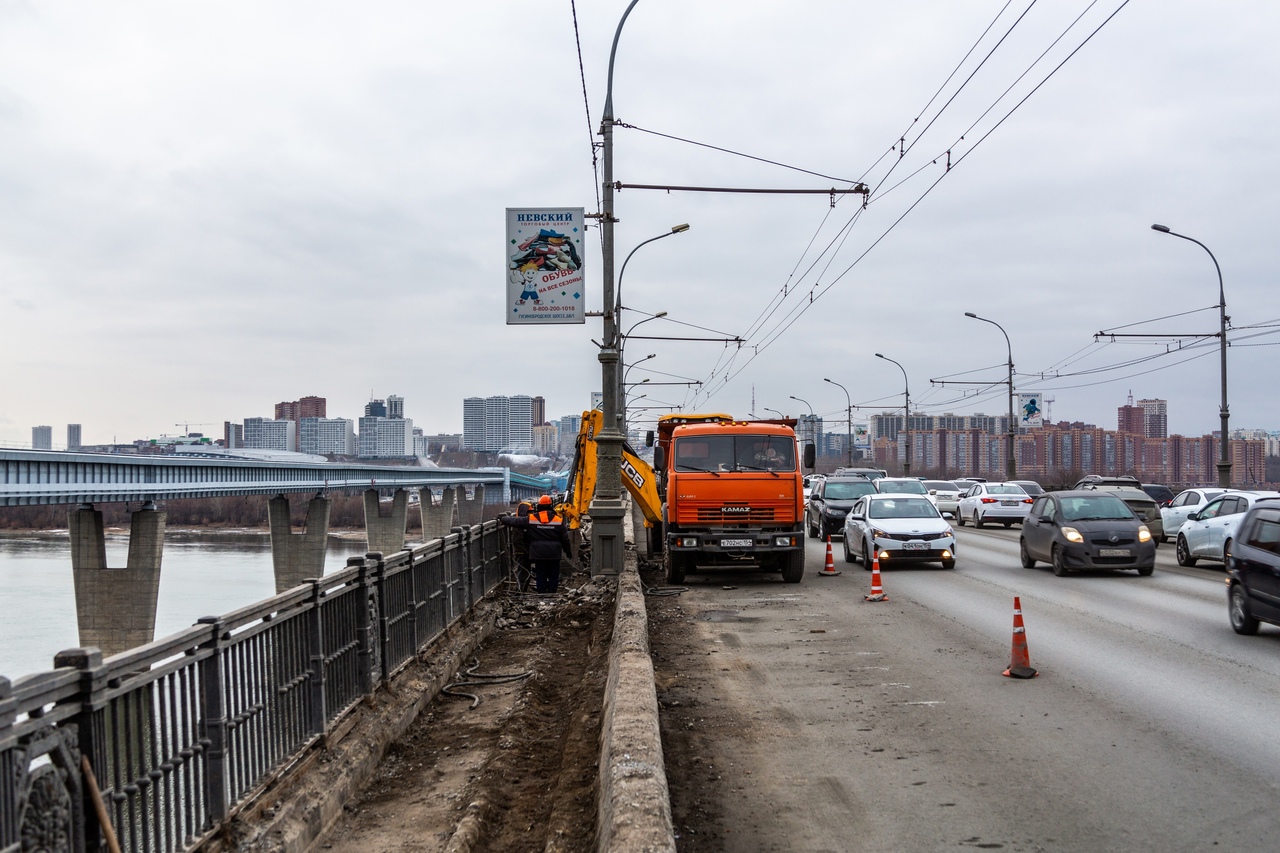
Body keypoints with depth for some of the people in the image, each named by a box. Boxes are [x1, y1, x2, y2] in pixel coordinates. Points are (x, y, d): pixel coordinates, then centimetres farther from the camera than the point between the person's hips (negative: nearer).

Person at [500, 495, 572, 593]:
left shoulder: (531, 519, -5)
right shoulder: (558, 519, -3)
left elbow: (514, 521, 2)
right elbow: (565, 538, 2)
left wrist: (502, 519, 20)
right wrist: (568, 551, 15)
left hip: (539, 554, 0)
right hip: (554, 555, 0)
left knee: (541, 577, 8)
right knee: (553, 577, 8)